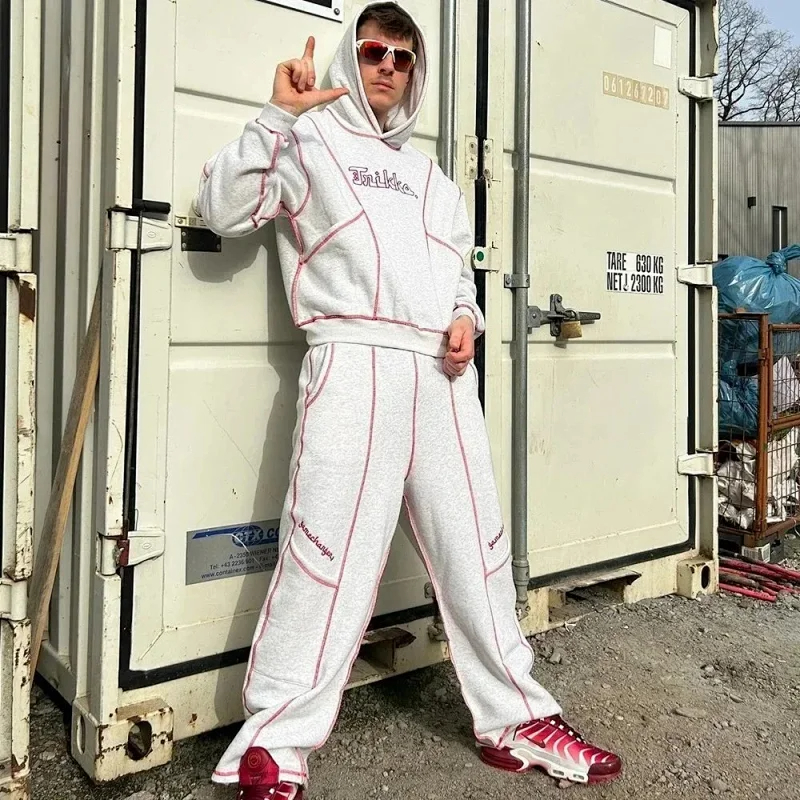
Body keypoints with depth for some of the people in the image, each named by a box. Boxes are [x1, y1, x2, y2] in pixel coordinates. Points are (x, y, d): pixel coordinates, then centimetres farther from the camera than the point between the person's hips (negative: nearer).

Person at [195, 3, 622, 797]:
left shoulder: (430, 175, 28)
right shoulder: (308, 143, 12)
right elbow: (223, 207, -1)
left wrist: (466, 318, 7)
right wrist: (278, 114, -9)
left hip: (442, 372, 6)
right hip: (355, 364, -5)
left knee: (475, 545, 8)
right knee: (330, 550, -12)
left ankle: (516, 720, 21)